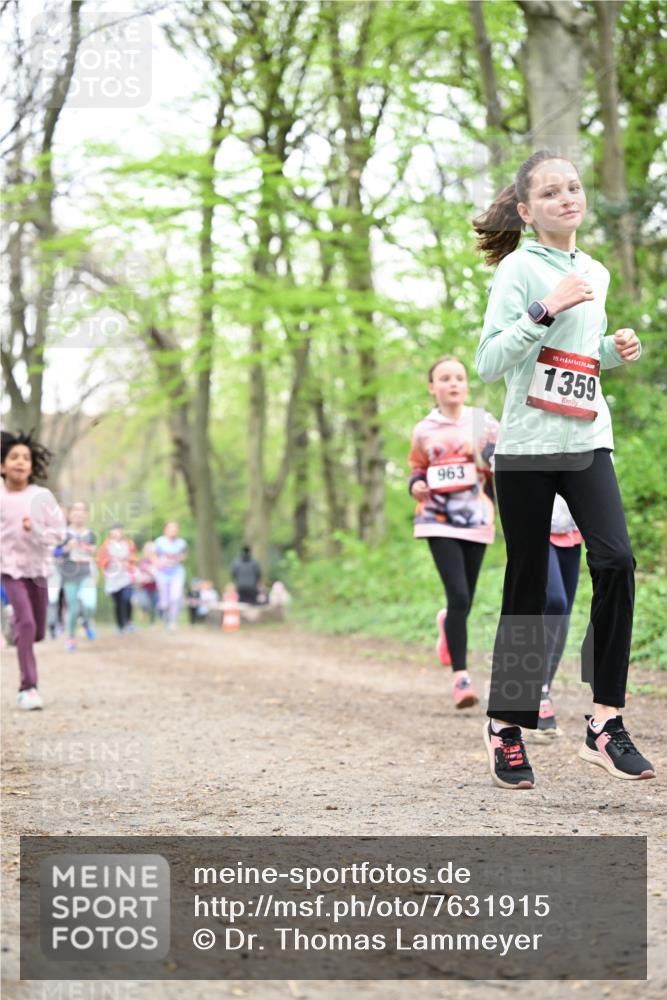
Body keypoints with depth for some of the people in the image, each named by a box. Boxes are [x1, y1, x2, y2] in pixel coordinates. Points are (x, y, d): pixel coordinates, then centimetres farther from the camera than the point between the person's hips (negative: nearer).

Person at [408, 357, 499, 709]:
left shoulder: (484, 423, 4)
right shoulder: (424, 430, 4)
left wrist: (484, 453, -11)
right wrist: (416, 485, -3)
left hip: (476, 520, 2)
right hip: (439, 521, -2)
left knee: (465, 600, 10)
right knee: (459, 596, -17)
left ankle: (448, 624, 48)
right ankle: (460, 676, -14)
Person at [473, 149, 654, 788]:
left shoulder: (596, 273, 15)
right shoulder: (519, 268, -4)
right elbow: (489, 363, -12)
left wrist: (614, 351, 7)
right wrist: (546, 310, -21)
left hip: (588, 442, 5)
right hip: (526, 447, -4)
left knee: (615, 561, -14)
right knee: (528, 586, 0)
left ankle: (606, 723, -9)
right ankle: (506, 725, 14)